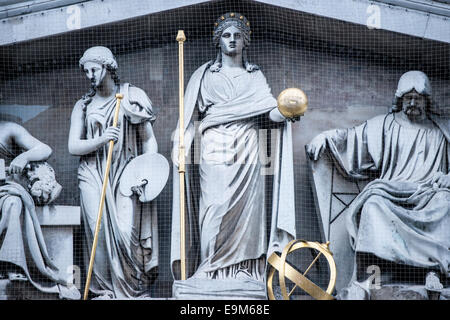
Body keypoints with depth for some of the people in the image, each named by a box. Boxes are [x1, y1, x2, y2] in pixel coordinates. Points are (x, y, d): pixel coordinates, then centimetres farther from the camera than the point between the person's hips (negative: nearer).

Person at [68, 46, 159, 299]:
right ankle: (104, 290, 1)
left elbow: (149, 140, 5)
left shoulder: (132, 97, 7)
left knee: (126, 232, -14)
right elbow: (73, 147, 5)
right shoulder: (83, 106, 13)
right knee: (99, 232, -8)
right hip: (93, 175, 2)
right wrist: (101, 140, -14)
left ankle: (136, 288, -2)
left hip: (125, 173, -2)